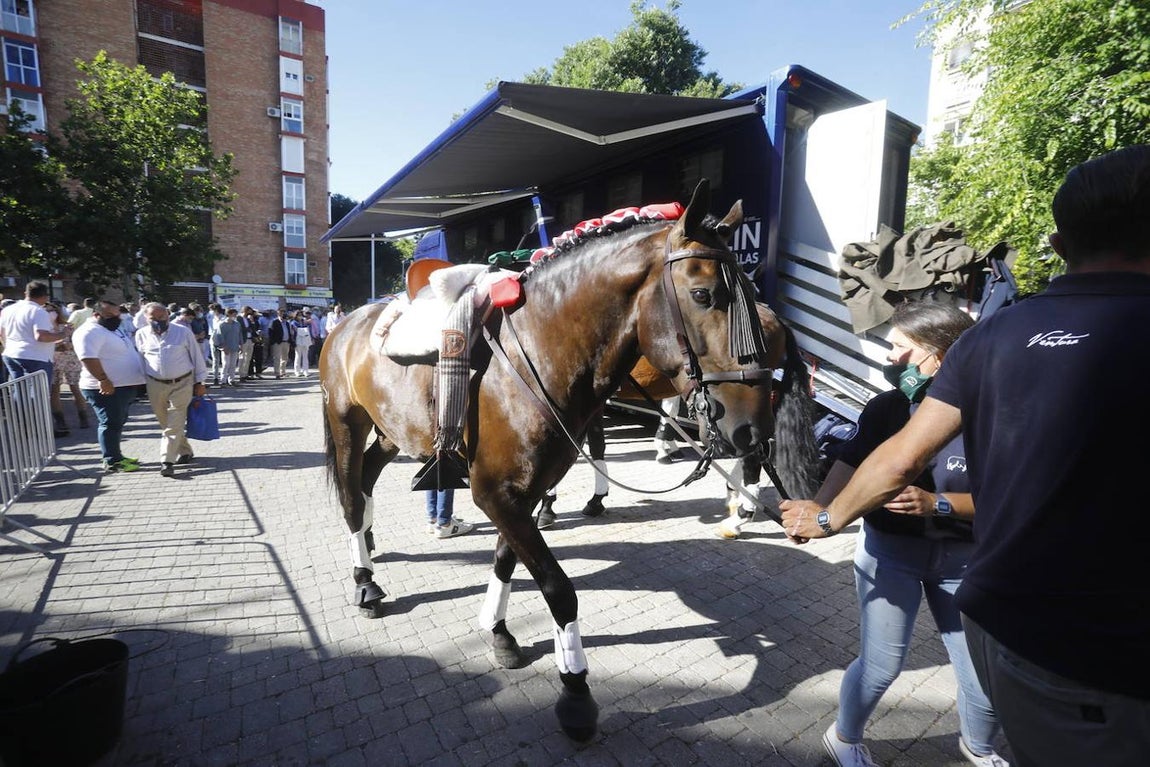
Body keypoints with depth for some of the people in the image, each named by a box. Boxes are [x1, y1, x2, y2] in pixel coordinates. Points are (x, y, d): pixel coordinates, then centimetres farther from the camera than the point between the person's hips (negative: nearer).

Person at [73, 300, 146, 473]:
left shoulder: (113, 330, 17)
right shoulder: (90, 332, -14)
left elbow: (127, 351, 26)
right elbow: (88, 358, -25)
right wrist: (103, 380, -28)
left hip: (125, 386, 10)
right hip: (107, 388, -10)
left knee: (118, 423, 16)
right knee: (111, 424, -5)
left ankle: (116, 456, 25)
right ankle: (112, 462, 1)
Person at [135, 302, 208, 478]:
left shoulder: (183, 332, -4)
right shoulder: (141, 335, 3)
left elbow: (197, 356, 1)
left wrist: (200, 382, 0)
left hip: (182, 384, -3)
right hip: (156, 385, 3)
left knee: (174, 424, -6)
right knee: (165, 423, 11)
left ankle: (167, 461, -4)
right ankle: (185, 451, 27)